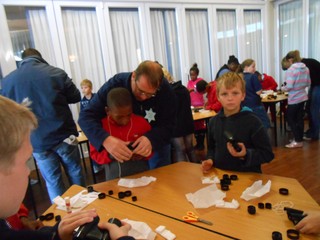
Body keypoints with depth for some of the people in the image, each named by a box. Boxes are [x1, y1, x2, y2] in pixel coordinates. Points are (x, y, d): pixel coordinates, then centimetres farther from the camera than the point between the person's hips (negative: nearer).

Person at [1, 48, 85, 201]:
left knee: (53, 182, 11)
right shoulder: (56, 73, -8)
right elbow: (75, 97, 3)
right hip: (63, 136, -1)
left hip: (36, 142, 1)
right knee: (75, 173, 18)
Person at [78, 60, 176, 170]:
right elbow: (86, 116, -30)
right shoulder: (114, 84, -26)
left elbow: (168, 125, -24)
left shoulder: (165, 90, -23)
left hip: (157, 142, 1)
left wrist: (152, 139, -47)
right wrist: (106, 139, -50)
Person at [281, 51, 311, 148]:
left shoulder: (291, 70, -18)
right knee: (299, 118, 15)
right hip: (303, 97, 8)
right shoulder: (306, 68, 6)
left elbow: (289, 86, -24)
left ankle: (298, 141, 7)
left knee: (290, 119, 4)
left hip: (294, 99, -8)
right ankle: (300, 139, 24)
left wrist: (282, 88, -5)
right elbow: (308, 83, 11)